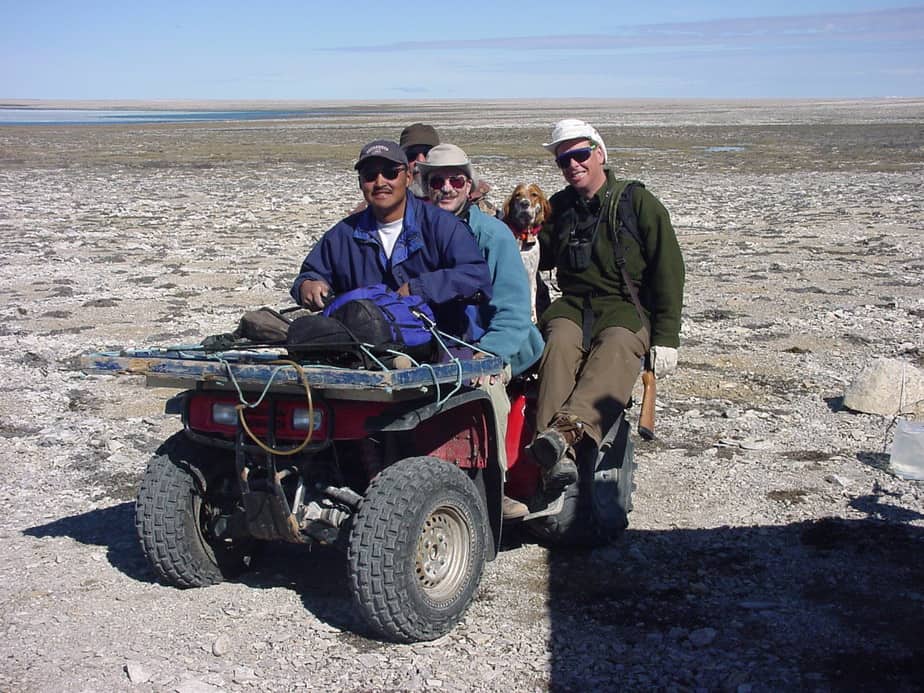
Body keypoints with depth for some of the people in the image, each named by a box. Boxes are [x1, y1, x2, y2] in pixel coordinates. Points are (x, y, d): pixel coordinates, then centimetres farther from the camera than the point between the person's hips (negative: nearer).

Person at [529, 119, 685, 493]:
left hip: (627, 307, -2)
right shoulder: (558, 207, 17)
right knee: (560, 343, -32)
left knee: (616, 350, -36)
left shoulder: (638, 202, 5)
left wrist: (666, 337, -5)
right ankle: (557, 458, -49)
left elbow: (668, 270, 2)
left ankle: (567, 428, -61)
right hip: (572, 304, 2)